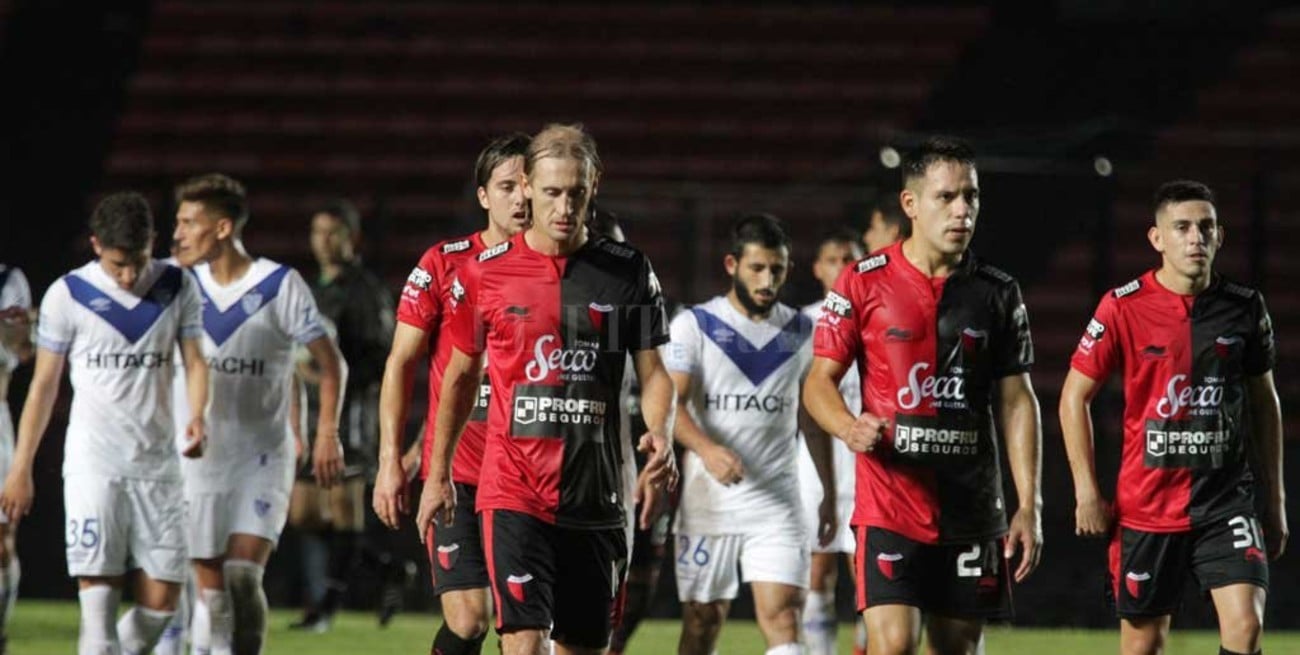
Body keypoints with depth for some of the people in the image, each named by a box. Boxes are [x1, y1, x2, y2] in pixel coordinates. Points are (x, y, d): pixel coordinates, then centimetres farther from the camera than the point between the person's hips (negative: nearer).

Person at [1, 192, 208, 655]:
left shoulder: (177, 289, 4)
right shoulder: (68, 295, -2)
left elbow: (194, 362, 7)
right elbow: (44, 384, 4)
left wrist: (198, 417, -16)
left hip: (157, 464, 3)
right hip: (92, 464, -3)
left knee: (161, 599, 1)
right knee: (99, 598, -11)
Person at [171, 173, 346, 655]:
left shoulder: (280, 286, -6)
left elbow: (329, 362, 0)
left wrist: (327, 433, -9)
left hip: (262, 457, -3)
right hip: (198, 457, 3)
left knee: (243, 576, -15)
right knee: (209, 588, 0)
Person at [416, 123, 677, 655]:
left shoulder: (628, 272, 3)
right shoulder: (485, 273, 1)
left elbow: (653, 372, 6)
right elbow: (460, 376, 13)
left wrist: (660, 433, -15)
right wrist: (438, 474, 15)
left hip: (595, 495, 2)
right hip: (514, 491, -2)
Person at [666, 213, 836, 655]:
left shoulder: (802, 333, 10)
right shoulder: (694, 325, -1)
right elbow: (671, 401, -12)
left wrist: (829, 493, 17)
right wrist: (708, 449, -30)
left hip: (777, 502, 1)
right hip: (708, 500, -1)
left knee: (782, 616, -12)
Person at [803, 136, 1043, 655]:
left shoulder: (998, 293, 8)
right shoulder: (863, 282, -1)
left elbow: (1017, 402, 10)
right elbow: (819, 382, 2)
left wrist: (1029, 506, 3)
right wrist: (849, 428, -21)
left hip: (973, 512, 3)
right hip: (888, 507, -3)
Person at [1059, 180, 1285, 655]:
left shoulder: (1245, 308, 3)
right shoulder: (1123, 308, -6)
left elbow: (1264, 402, 15)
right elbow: (1074, 396, 0)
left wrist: (1274, 498, 14)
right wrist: (1086, 492, -4)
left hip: (1226, 499, 2)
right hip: (1145, 504, -2)